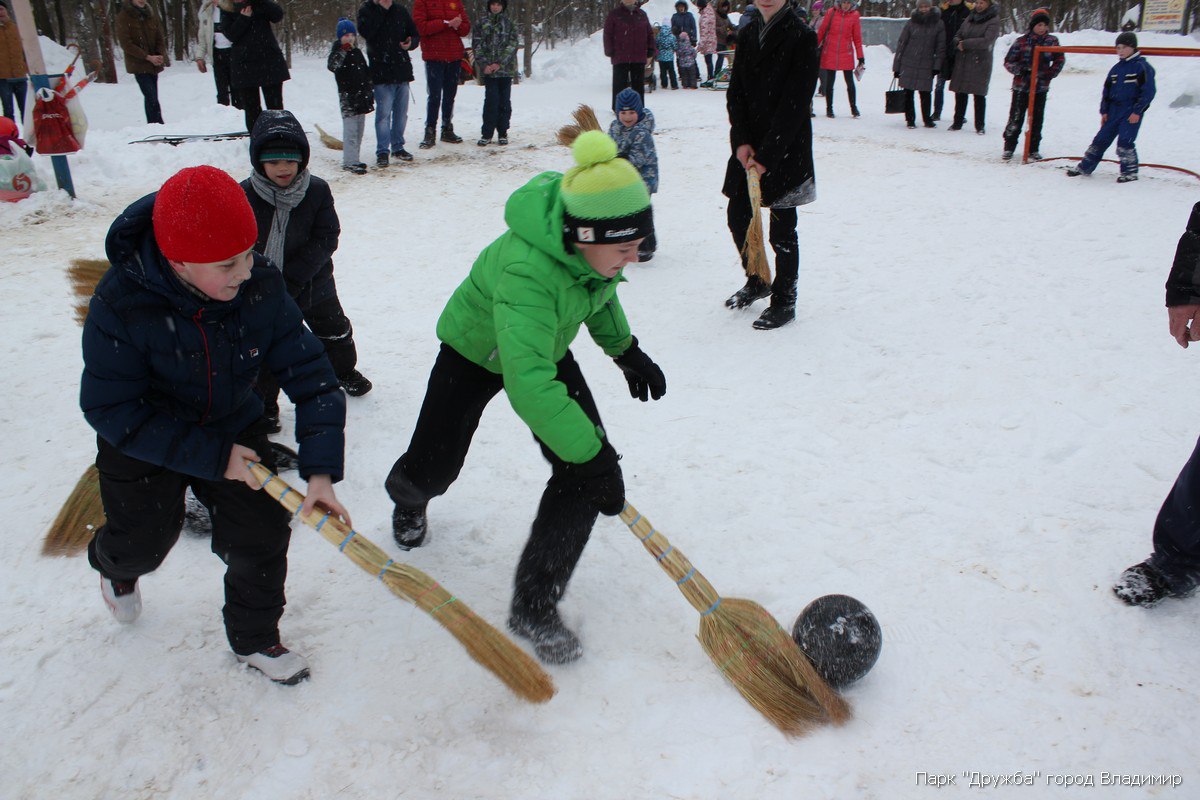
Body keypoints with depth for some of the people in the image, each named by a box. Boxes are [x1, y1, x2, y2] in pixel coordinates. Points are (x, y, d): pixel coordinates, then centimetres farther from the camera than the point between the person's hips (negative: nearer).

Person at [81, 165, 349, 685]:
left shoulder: (260, 287, -23)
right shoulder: (121, 304, -30)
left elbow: (309, 374, -20)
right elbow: (112, 411, -24)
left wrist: (320, 470, -28)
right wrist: (210, 456, -28)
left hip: (233, 427, 2)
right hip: (142, 444, -2)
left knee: (263, 531, -3)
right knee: (142, 542, 12)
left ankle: (254, 637, 25)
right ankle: (114, 565, 54)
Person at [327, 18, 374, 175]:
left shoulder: (357, 52, 14)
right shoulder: (339, 52, -8)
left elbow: (366, 73, 22)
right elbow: (332, 65, -29)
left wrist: (370, 91, 21)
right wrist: (341, 47, -34)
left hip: (362, 97, 8)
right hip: (347, 97, -8)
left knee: (359, 129, 13)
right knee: (350, 129, -9)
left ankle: (354, 159, 22)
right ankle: (349, 161, -8)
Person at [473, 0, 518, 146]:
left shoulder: (509, 24, 6)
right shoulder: (482, 23, 8)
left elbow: (513, 44, -2)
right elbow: (477, 45, 4)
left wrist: (500, 63, -12)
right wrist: (484, 64, -10)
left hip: (505, 68, 0)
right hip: (488, 69, 0)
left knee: (504, 101, 3)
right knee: (491, 100, -7)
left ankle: (502, 133, 12)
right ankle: (487, 134, -1)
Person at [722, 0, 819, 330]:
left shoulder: (802, 37, -10)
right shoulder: (748, 34, 9)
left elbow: (795, 104, -15)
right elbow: (735, 93, 5)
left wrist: (767, 155, -17)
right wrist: (741, 141, -8)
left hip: (785, 150, -6)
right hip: (748, 146, 6)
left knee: (782, 230, 0)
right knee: (738, 216, 11)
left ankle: (784, 301, 16)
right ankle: (756, 281, 34)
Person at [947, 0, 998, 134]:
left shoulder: (993, 20, -6)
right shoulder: (970, 17, 13)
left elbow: (987, 41, -18)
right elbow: (958, 35, 14)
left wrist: (965, 43, -15)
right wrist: (958, 43, -10)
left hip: (980, 63, -5)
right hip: (962, 62, 5)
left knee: (979, 95, -1)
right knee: (960, 93, 8)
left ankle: (980, 126, 6)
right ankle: (957, 122, 18)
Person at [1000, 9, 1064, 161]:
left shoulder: (1051, 41, 3)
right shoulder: (1021, 42, -6)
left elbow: (1060, 59, 14)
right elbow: (1008, 61, -2)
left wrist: (1051, 73, 1)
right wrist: (1021, 70, -15)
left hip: (1041, 87, 3)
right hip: (1021, 86, -3)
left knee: (1037, 119, 8)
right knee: (1016, 118, 1)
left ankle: (1033, 149, 18)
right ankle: (1009, 147, 11)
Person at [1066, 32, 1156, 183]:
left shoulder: (1142, 67, -7)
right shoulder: (1116, 68, 12)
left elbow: (1148, 91, -10)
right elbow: (1107, 90, 17)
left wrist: (1137, 111, -15)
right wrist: (1104, 111, 10)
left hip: (1132, 112, -6)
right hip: (1114, 111, 6)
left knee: (1125, 141, -13)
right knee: (1101, 139, 6)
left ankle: (1130, 172, 0)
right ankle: (1085, 167, 15)